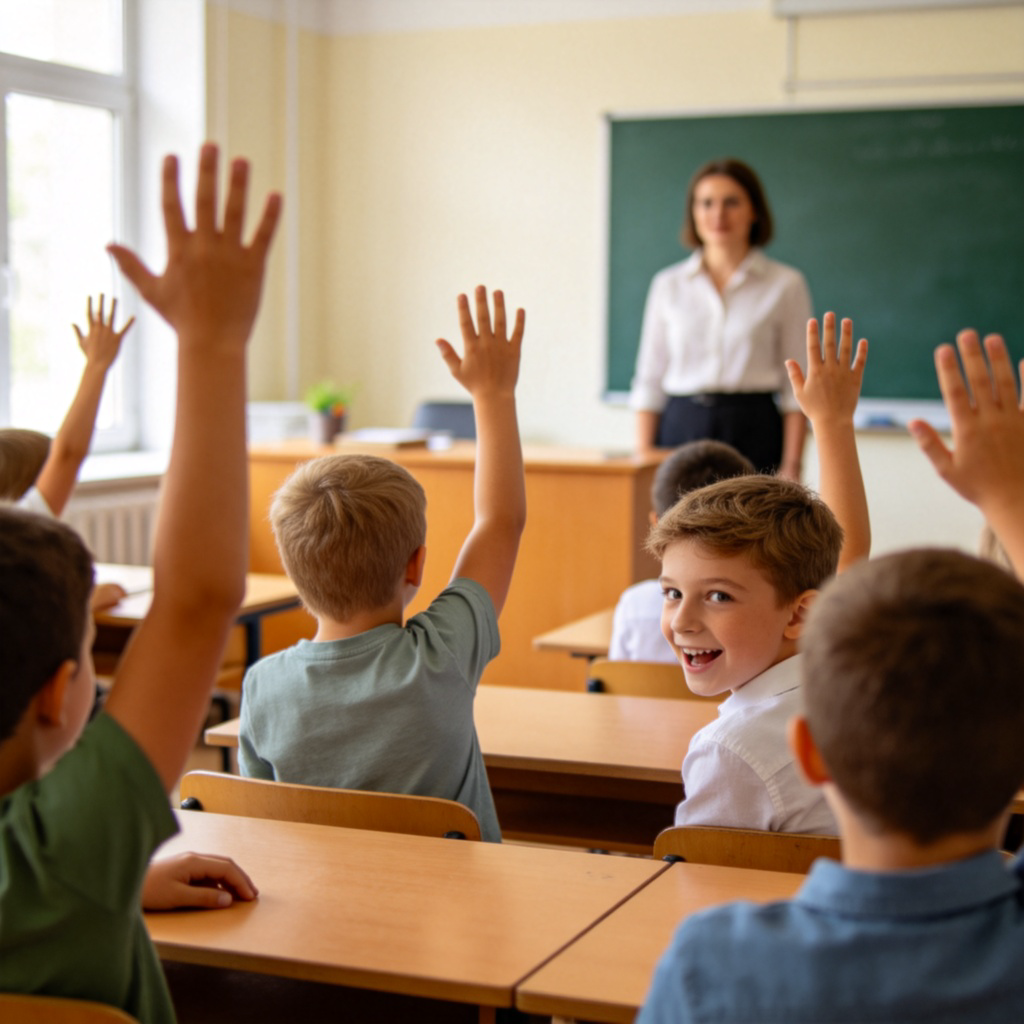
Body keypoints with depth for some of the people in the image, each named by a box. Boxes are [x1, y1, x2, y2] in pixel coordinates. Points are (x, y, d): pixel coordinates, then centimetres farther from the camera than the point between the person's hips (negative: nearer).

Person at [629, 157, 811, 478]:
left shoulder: (785, 284, 4)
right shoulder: (668, 284, 10)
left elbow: (797, 387, 2)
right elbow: (649, 382, 10)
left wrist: (791, 467, -6)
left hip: (753, 432, -2)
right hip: (680, 428, 2)